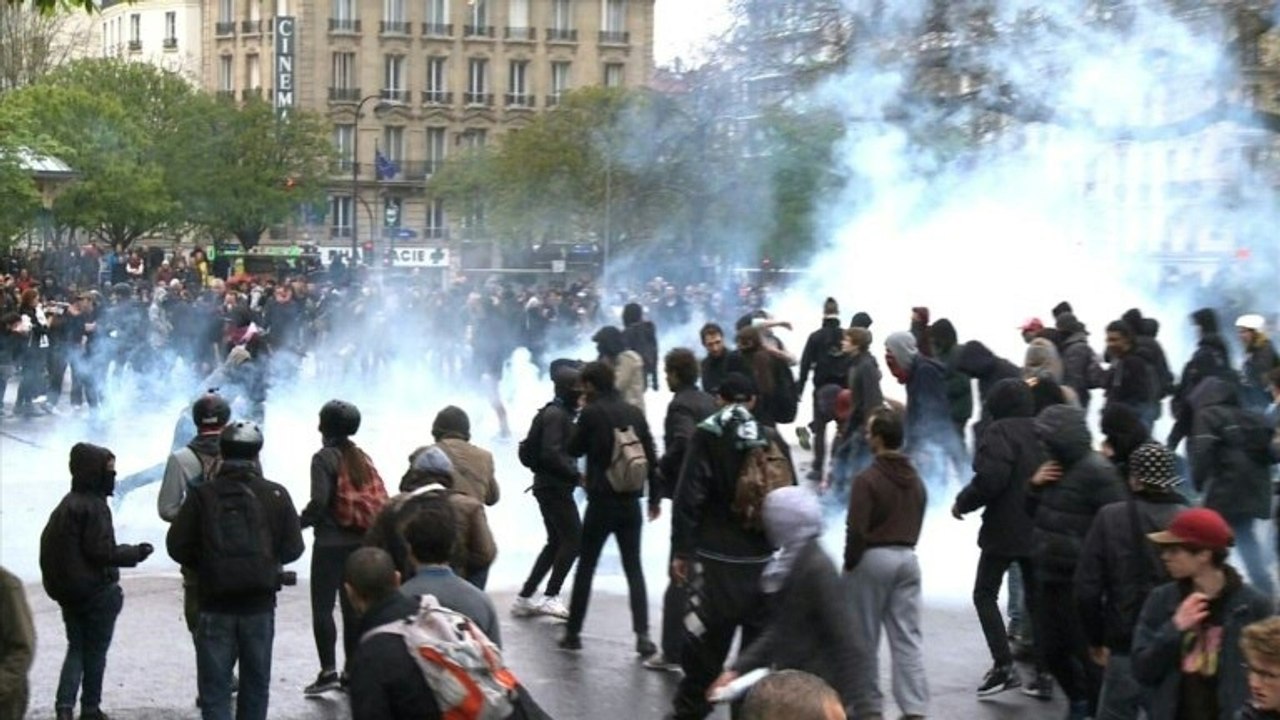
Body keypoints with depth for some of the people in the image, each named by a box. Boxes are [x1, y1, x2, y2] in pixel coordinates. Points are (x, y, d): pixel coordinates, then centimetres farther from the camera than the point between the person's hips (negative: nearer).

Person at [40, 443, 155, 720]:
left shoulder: (65, 505, 9)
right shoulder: (94, 507, -19)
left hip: (66, 591, 7)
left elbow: (48, 544, 14)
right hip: (97, 592, -7)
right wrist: (136, 553, -10)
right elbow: (101, 550, -23)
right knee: (95, 652, 6)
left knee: (76, 648, 14)